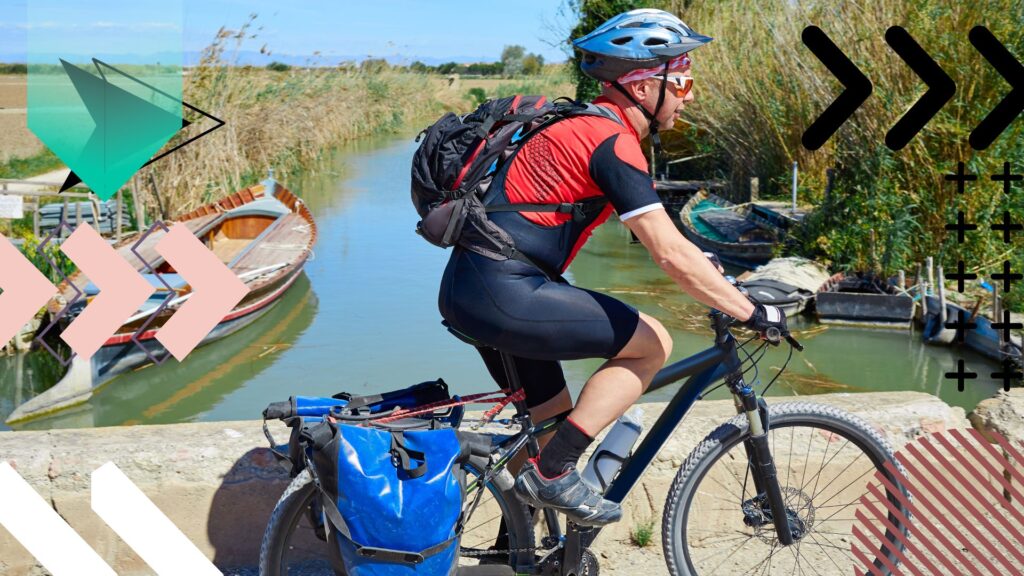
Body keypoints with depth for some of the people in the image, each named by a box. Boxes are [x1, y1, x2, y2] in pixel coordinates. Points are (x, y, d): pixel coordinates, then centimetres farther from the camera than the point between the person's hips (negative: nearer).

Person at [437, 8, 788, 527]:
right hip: (503, 295, -10)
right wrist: (753, 314, -9)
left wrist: (712, 268, 29)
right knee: (652, 342, -4)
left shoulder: (586, 124, 16)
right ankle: (552, 475, -4)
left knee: (550, 414, 20)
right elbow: (672, 256, -17)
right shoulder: (613, 142, -14)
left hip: (469, 289, 10)